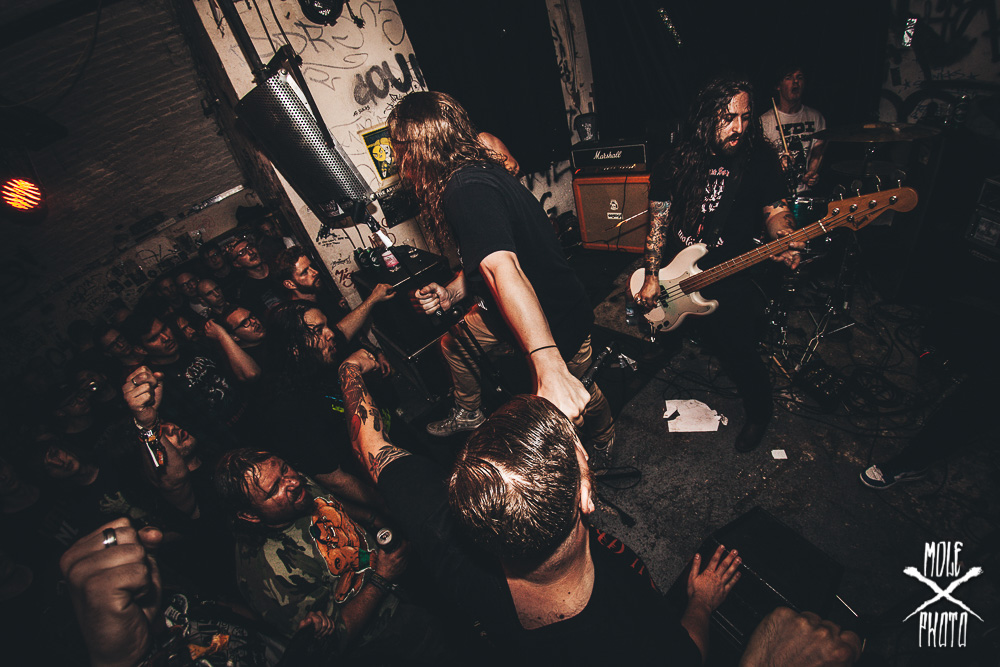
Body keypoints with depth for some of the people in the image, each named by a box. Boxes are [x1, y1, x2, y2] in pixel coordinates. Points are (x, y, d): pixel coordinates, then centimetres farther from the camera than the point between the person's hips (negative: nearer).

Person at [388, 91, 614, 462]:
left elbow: (503, 268, -50)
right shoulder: (472, 173, 0)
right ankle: (468, 414, 46)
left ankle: (603, 446, 50)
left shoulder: (469, 190, -32)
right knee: (454, 340, 21)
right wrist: (450, 293, -5)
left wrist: (549, 366, -61)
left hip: (558, 323, -9)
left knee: (576, 400, 17)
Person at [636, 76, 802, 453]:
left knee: (739, 355, -11)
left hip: (731, 277, -3)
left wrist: (784, 239, -23)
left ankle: (759, 413, 21)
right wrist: (651, 277, -9)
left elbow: (775, 210, 2)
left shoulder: (760, 159, -1)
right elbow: (659, 220, -1)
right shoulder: (675, 164, 0)